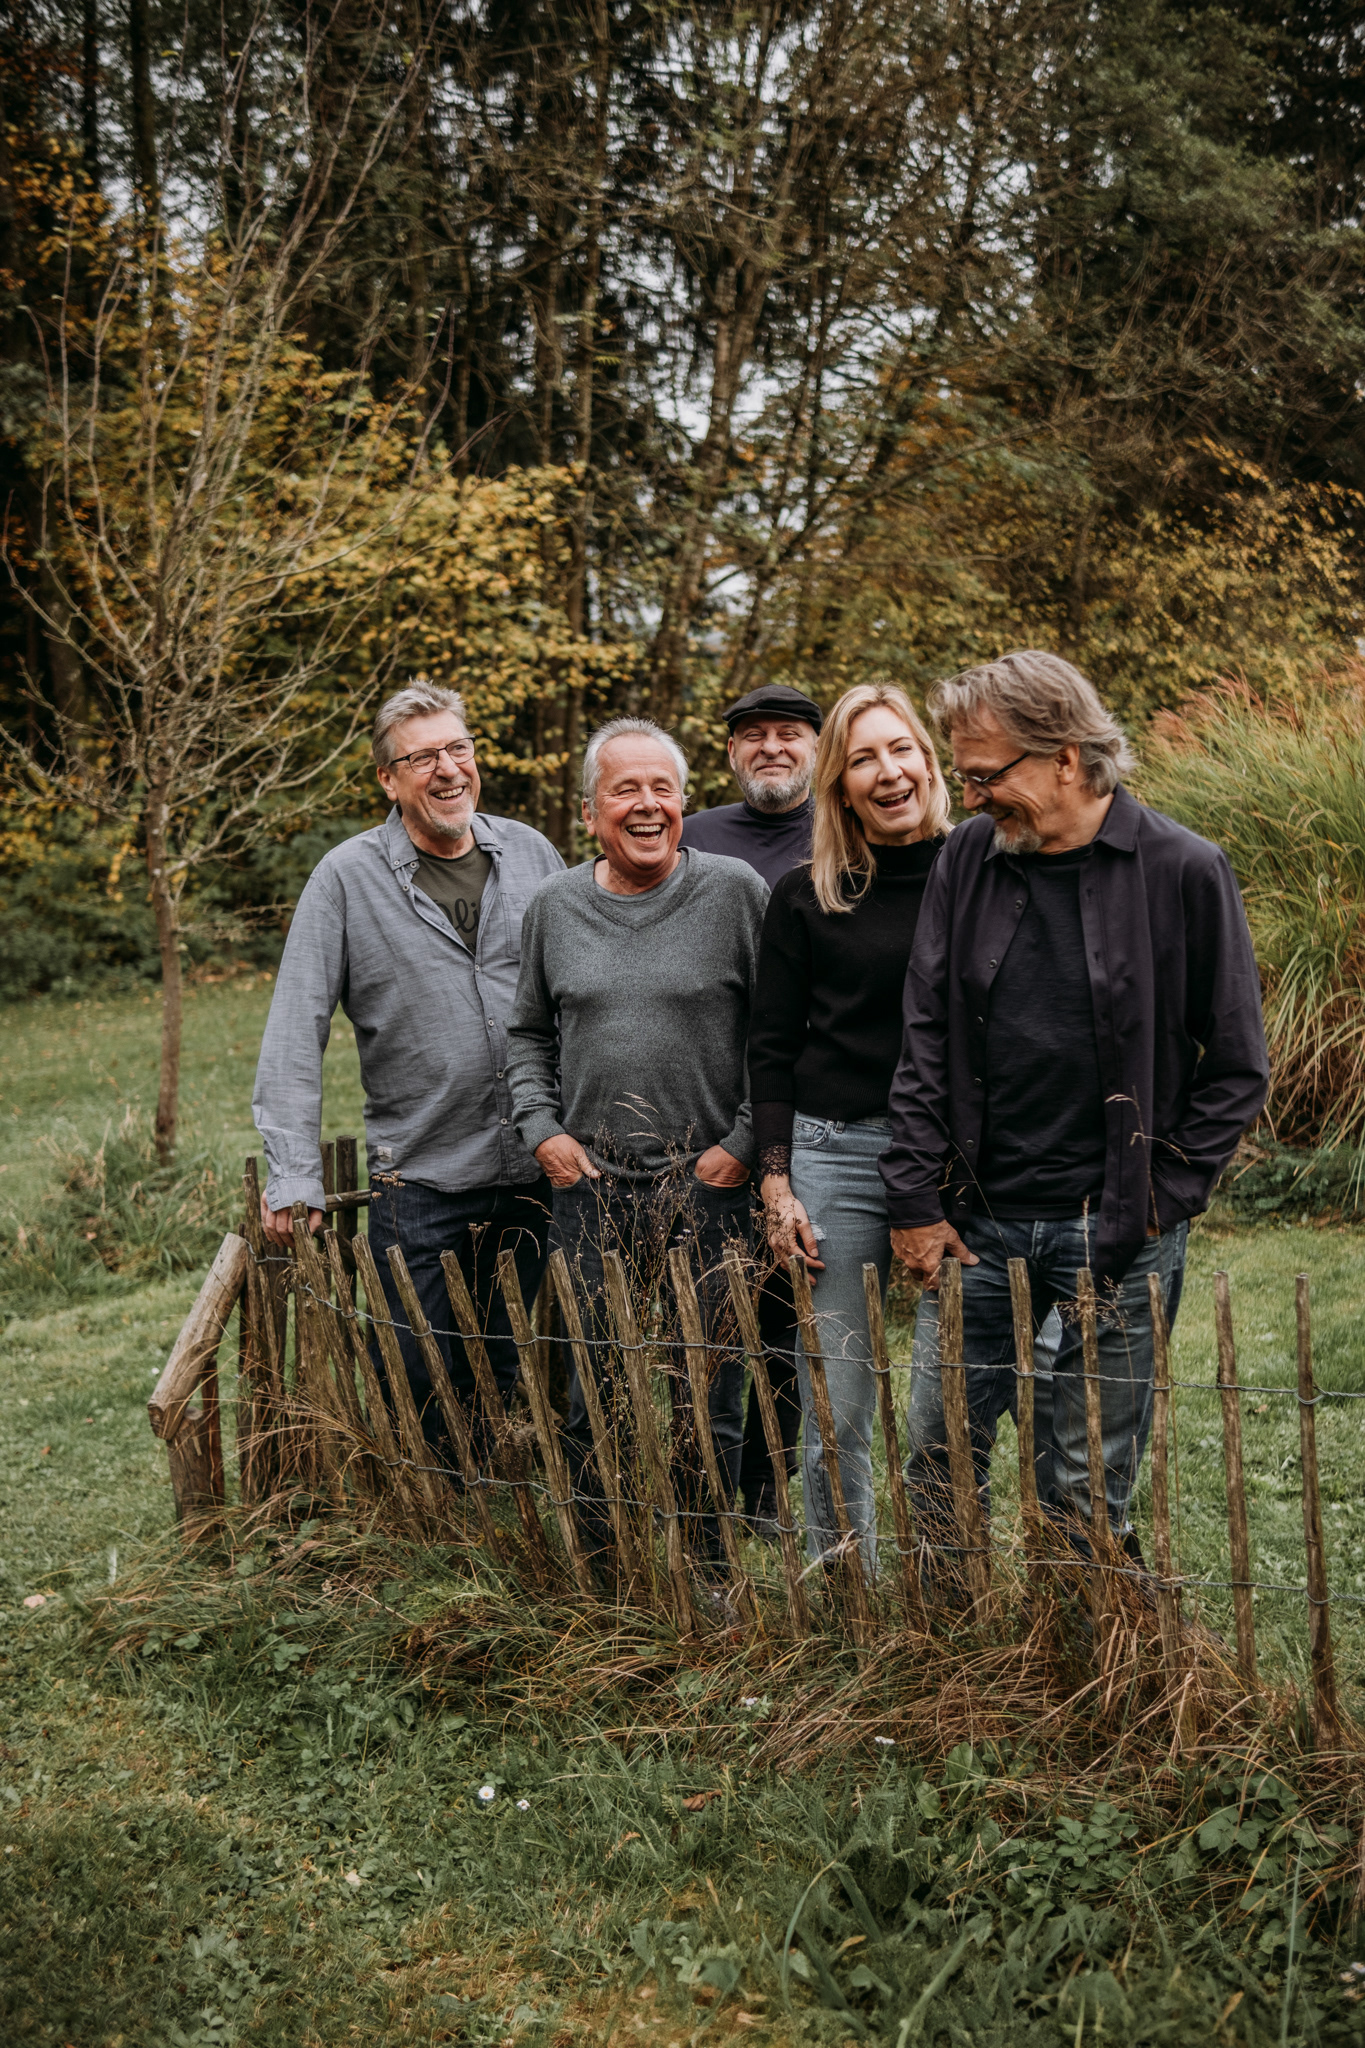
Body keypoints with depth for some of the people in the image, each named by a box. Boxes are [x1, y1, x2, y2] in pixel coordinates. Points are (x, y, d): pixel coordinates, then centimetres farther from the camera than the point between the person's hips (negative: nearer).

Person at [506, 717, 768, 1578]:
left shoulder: (737, 892, -4)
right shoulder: (555, 905, 8)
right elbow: (529, 1033, 18)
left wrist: (744, 1143, -7)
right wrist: (543, 1128, 5)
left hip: (709, 1187, -3)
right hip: (589, 1185, 3)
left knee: (706, 1400, 4)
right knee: (593, 1397, 9)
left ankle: (705, 1570, 20)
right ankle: (599, 1565, 24)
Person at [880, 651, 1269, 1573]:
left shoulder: (1184, 872, -6)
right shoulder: (968, 858, 4)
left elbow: (1236, 1069, -1)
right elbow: (925, 1042, 6)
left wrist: (1157, 1208, -6)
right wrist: (916, 1201, 1)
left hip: (1119, 1237, -3)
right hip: (976, 1225, 3)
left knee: (1087, 1493, 6)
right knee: (936, 1462, 9)